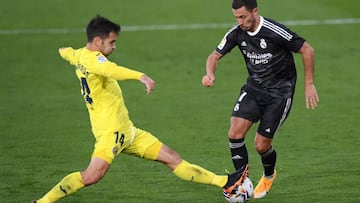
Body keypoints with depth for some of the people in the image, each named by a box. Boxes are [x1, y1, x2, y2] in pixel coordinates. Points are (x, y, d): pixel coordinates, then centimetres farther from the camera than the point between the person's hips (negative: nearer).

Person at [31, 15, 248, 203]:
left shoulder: (79, 55, 14)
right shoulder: (92, 59, -16)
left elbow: (68, 53, 39)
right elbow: (111, 70, -39)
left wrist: (65, 51, 64)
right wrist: (141, 76, -54)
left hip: (126, 130, 10)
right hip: (110, 131, -10)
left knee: (172, 158, 10)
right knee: (93, 174, -26)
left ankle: (224, 183, 12)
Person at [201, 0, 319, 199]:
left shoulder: (275, 32, -25)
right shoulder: (237, 33, -9)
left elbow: (307, 50, -15)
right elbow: (215, 55, 3)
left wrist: (309, 85, -12)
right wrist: (210, 74, -20)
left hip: (280, 91, -5)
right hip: (253, 88, 5)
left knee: (261, 144, -4)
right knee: (235, 133, -14)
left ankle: (269, 176, 30)